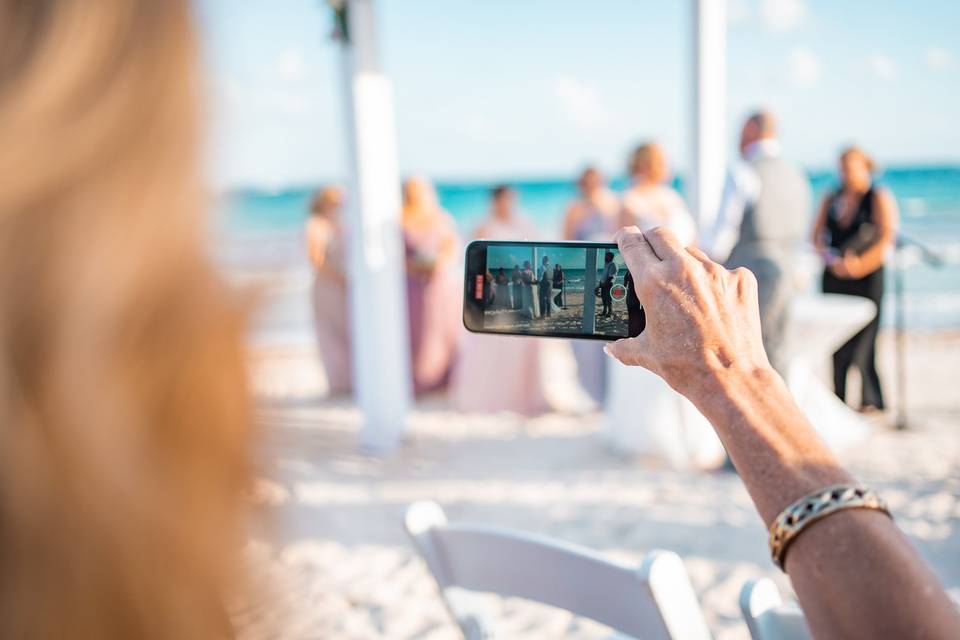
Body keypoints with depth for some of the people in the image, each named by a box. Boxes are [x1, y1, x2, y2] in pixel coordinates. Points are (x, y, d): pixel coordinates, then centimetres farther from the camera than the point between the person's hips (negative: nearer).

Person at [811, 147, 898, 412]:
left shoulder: (880, 198, 0)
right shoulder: (831, 200, 12)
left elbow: (887, 238, -8)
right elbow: (817, 238, 8)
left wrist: (860, 265, -16)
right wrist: (832, 260, -9)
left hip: (867, 278, -4)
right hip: (834, 278, 4)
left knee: (862, 338, -8)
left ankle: (872, 400, 3)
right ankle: (839, 398, 10)